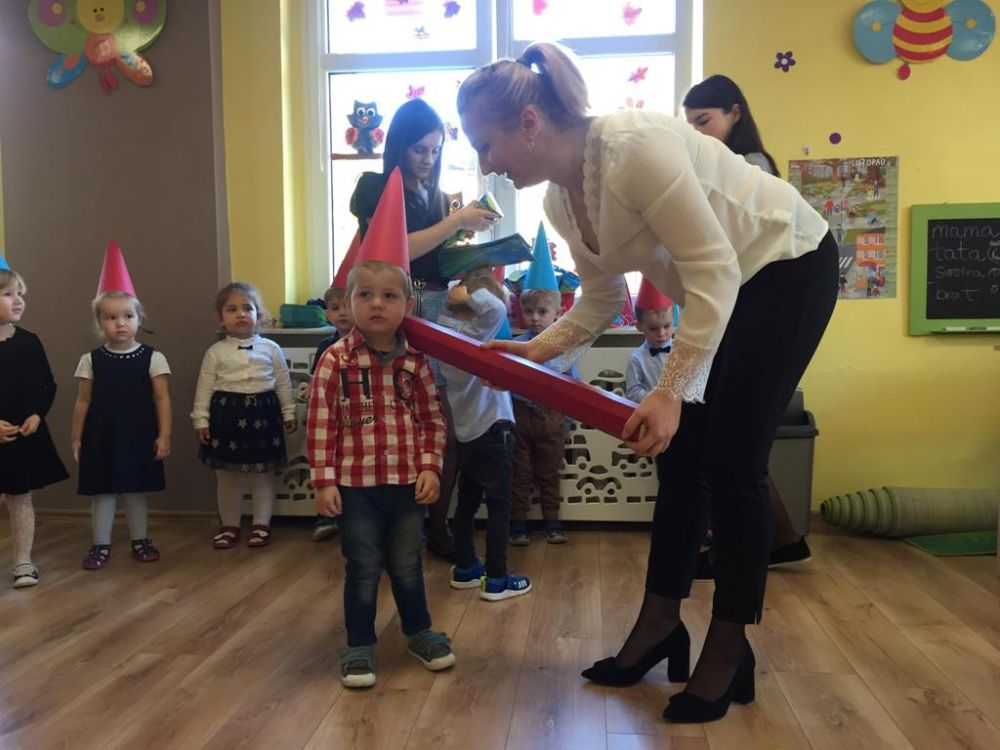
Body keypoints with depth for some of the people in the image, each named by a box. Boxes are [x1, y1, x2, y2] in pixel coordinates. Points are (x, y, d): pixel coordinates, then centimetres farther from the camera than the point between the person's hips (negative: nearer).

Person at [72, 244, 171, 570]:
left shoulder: (152, 358, -5)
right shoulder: (91, 360, -1)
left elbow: (162, 399, -4)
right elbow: (83, 402, 5)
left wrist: (164, 436, -7)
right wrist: (76, 439, 5)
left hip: (139, 436, -1)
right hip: (102, 436, 1)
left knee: (137, 490, 12)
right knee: (102, 492, 9)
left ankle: (140, 541, 26)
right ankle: (101, 545, 21)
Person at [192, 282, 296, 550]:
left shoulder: (271, 348, 3)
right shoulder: (216, 352, 2)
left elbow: (283, 383, 8)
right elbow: (205, 387, 2)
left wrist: (288, 412, 8)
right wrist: (201, 419, -3)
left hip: (263, 413, 0)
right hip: (227, 413, 0)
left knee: (263, 475, 7)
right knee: (227, 477, 9)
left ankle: (261, 524, 18)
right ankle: (229, 525, 22)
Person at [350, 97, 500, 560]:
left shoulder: (436, 196, 20)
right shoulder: (375, 187, 4)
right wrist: (457, 221, -10)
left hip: (439, 313, 5)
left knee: (447, 429, 0)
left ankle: (438, 529, 12)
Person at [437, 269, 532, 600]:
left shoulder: (446, 328, 1)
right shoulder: (475, 332, -19)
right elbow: (497, 309, -35)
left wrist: (453, 297, 5)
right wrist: (469, 293, -22)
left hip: (466, 430, 8)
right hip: (492, 429, -8)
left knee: (467, 501, 17)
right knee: (498, 505, 1)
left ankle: (464, 568, 27)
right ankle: (496, 580, 5)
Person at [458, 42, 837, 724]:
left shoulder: (635, 148, -30)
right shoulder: (561, 199, -4)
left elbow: (715, 273, -30)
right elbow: (602, 301, 7)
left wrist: (670, 392, -32)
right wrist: (538, 349, -7)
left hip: (788, 266, -8)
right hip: (725, 286, 8)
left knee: (732, 462, -9)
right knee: (680, 454, 6)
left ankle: (729, 650, 8)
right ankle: (660, 624, 20)